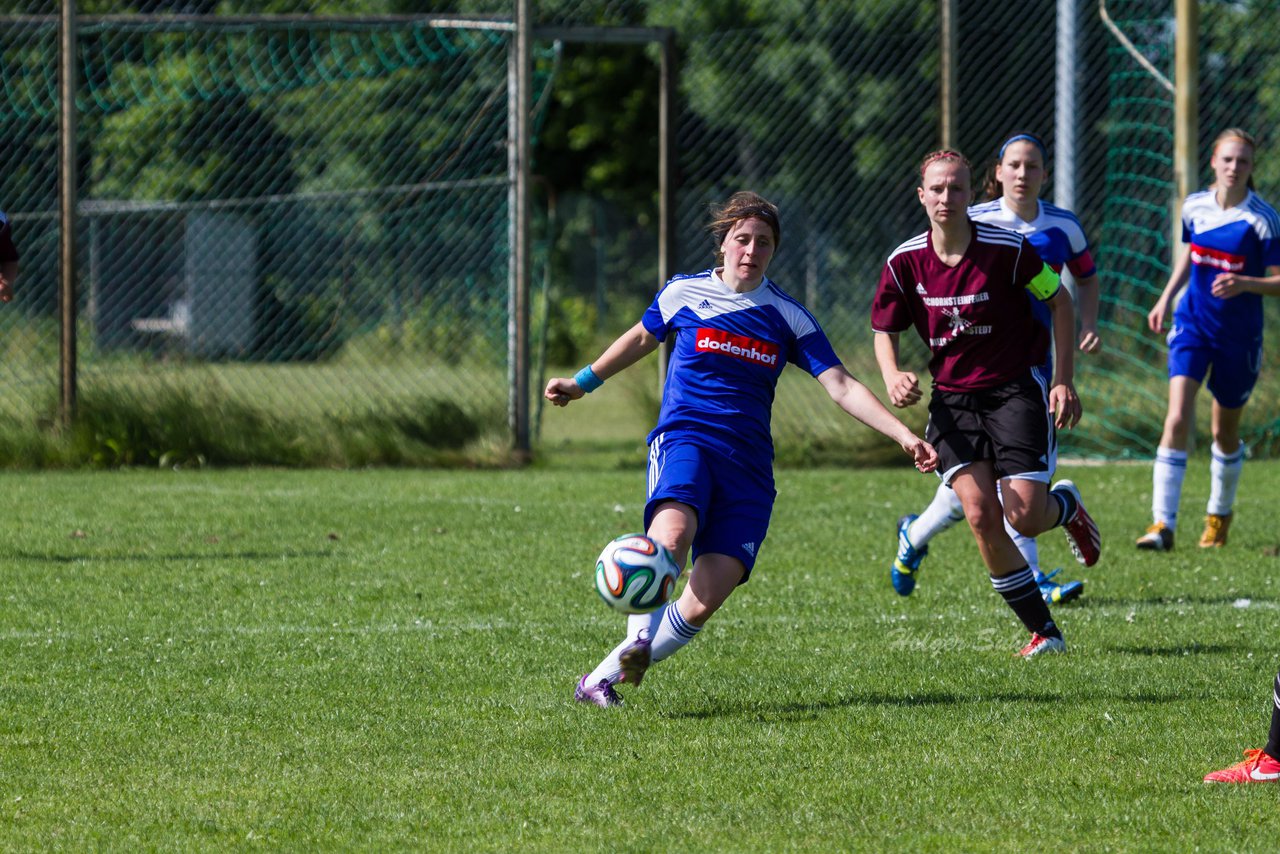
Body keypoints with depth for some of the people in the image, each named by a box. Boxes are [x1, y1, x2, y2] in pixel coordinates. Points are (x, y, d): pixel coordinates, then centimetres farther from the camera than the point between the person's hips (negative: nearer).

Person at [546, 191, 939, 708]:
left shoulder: (787, 317, 7)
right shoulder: (684, 294, 6)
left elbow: (841, 387, 4)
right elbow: (641, 339, 27)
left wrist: (904, 436, -7)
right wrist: (582, 382, 36)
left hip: (748, 464, 1)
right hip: (685, 438, -1)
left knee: (708, 598, -15)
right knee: (672, 534, -38)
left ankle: (602, 679, -6)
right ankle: (639, 640, -29)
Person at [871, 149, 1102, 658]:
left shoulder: (1006, 249, -13)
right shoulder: (904, 263, -5)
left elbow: (1060, 302, 0)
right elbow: (885, 332, 9)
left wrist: (1063, 379, -5)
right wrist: (893, 377, -13)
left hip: (1017, 388, -2)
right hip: (953, 398, 3)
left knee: (1024, 518, -13)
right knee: (981, 517, -14)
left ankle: (1066, 506, 28)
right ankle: (1044, 632, 0)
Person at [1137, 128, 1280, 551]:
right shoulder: (1194, 207, -1)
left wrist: (1244, 284, -27)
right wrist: (1166, 298, 12)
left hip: (1239, 336, -2)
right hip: (1192, 324, 2)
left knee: (1225, 433, 12)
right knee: (1177, 418, -16)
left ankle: (1219, 515, 37)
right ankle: (1163, 524, -19)